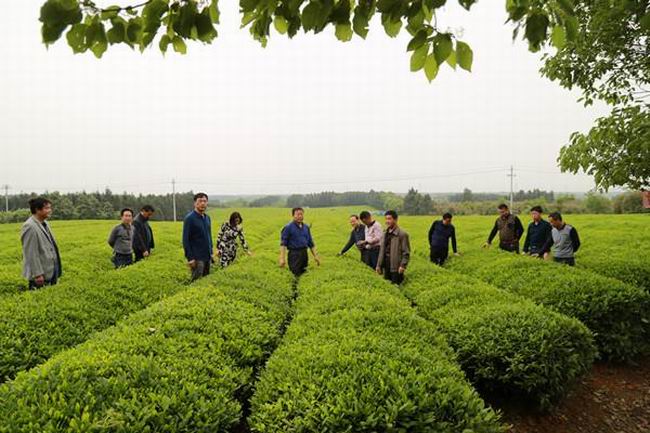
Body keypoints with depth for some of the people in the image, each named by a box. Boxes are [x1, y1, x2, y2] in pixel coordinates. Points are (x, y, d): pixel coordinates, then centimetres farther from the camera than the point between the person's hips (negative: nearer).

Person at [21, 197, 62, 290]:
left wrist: (57, 268, 17)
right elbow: (31, 253, -20)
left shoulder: (44, 223, 10)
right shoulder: (30, 227, -18)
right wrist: (37, 274, -20)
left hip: (51, 271, 9)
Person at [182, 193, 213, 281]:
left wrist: (211, 252, 15)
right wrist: (190, 258, -16)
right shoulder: (189, 218, -10)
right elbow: (185, 240, -13)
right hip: (197, 258, -7)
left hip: (207, 257, 7)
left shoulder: (207, 218, 10)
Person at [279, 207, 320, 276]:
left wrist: (315, 256, 13)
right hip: (294, 254, -6)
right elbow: (283, 244, -9)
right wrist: (282, 258, -18)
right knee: (296, 275, -8)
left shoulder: (306, 227, 13)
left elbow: (311, 243, 19)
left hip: (304, 254, 6)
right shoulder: (288, 227, -4)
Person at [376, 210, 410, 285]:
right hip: (386, 267, 6)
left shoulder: (402, 234, -7)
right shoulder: (385, 234, 13)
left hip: (396, 267, -6)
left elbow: (406, 252, -9)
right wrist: (379, 265, 12)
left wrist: (403, 265, -17)